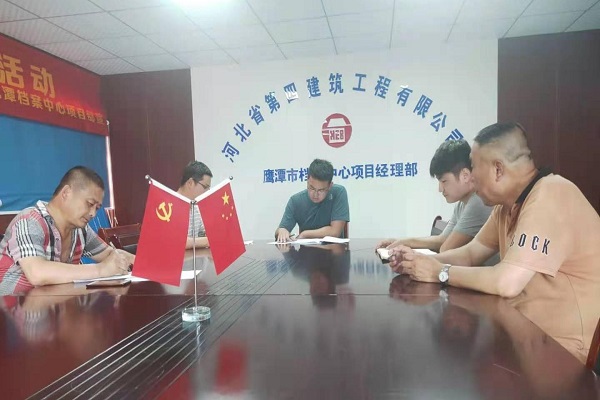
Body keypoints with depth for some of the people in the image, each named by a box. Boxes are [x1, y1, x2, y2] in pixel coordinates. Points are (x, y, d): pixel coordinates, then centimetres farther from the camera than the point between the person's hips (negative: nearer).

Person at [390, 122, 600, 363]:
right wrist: (419, 261, -6)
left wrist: (439, 272, -18)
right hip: (527, 329, 7)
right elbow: (471, 253, 10)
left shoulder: (550, 197, -25)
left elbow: (507, 282, -32)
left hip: (561, 346, -7)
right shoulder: (508, 202, 3)